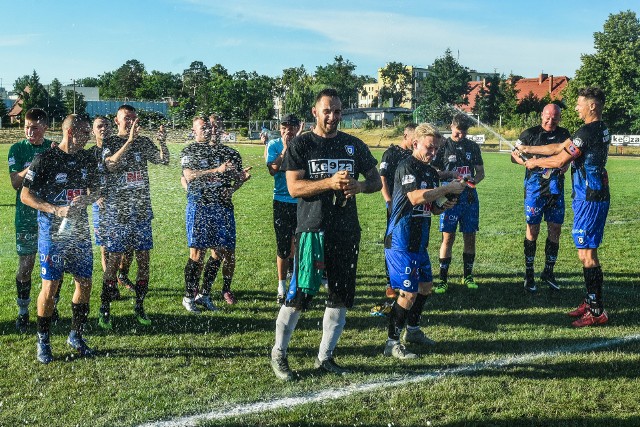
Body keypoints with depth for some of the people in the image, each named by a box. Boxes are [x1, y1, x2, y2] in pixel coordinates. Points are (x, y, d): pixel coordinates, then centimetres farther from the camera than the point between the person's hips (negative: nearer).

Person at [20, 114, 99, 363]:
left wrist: (86, 199, -7)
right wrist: (56, 210, -21)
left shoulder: (88, 160, 6)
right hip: (53, 231, -5)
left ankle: (76, 336, 24)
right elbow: (25, 195, -9)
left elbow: (95, 191, 17)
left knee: (85, 283, 7)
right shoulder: (45, 159, -10)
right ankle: (43, 341, 15)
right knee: (50, 285, -2)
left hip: (80, 229, 5)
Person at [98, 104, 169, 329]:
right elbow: (110, 165, -20)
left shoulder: (144, 142, 10)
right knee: (114, 260, -2)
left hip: (142, 209, 4)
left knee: (143, 260, 6)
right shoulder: (110, 142, -1)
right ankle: (104, 311, 8)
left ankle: (139, 308, 17)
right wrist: (129, 141, -27)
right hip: (117, 211, -4)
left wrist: (163, 142, -20)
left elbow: (164, 161, -1)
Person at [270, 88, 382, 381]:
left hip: (347, 231, 4)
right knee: (298, 295, -4)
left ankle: (325, 357, 23)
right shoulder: (300, 145, 0)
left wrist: (360, 185, -9)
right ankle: (279, 353, 16)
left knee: (340, 297, 9)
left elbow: (376, 181, 14)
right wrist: (330, 183, -21)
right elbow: (294, 188, -9)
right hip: (313, 230, -4)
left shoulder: (354, 145, 11)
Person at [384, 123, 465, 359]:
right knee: (409, 293, -9)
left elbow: (433, 208, 22)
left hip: (419, 241, 9)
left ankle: (413, 330, 38)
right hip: (401, 241, -9)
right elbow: (415, 197, -28)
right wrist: (447, 188, -21)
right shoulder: (407, 166, -13)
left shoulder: (432, 173, 14)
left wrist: (444, 205, -1)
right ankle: (392, 342, 2)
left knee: (425, 286, 19)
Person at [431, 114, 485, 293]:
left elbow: (481, 172, 12)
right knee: (448, 237, -4)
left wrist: (474, 180, -10)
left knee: (470, 237, 7)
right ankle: (443, 279, 2)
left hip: (470, 196, 3)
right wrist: (450, 174, -16)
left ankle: (467, 276, 21)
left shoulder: (473, 147, 11)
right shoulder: (444, 146, 1)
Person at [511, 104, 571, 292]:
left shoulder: (564, 134, 9)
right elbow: (514, 155, 2)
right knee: (533, 229, 0)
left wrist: (563, 167, -3)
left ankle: (548, 273, 18)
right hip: (535, 188, -4)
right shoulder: (530, 134, -1)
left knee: (555, 230, 5)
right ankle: (529, 274, 10)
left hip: (556, 188, 4)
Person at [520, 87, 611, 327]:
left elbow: (560, 160, -16)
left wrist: (535, 162, 2)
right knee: (586, 251, 15)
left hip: (589, 199, -10)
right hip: (597, 196, 10)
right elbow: (560, 147, 19)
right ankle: (590, 302, 23)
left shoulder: (588, 132, -18)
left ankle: (597, 311, -3)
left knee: (587, 253, -7)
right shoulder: (600, 130, 14)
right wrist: (529, 149, 21)